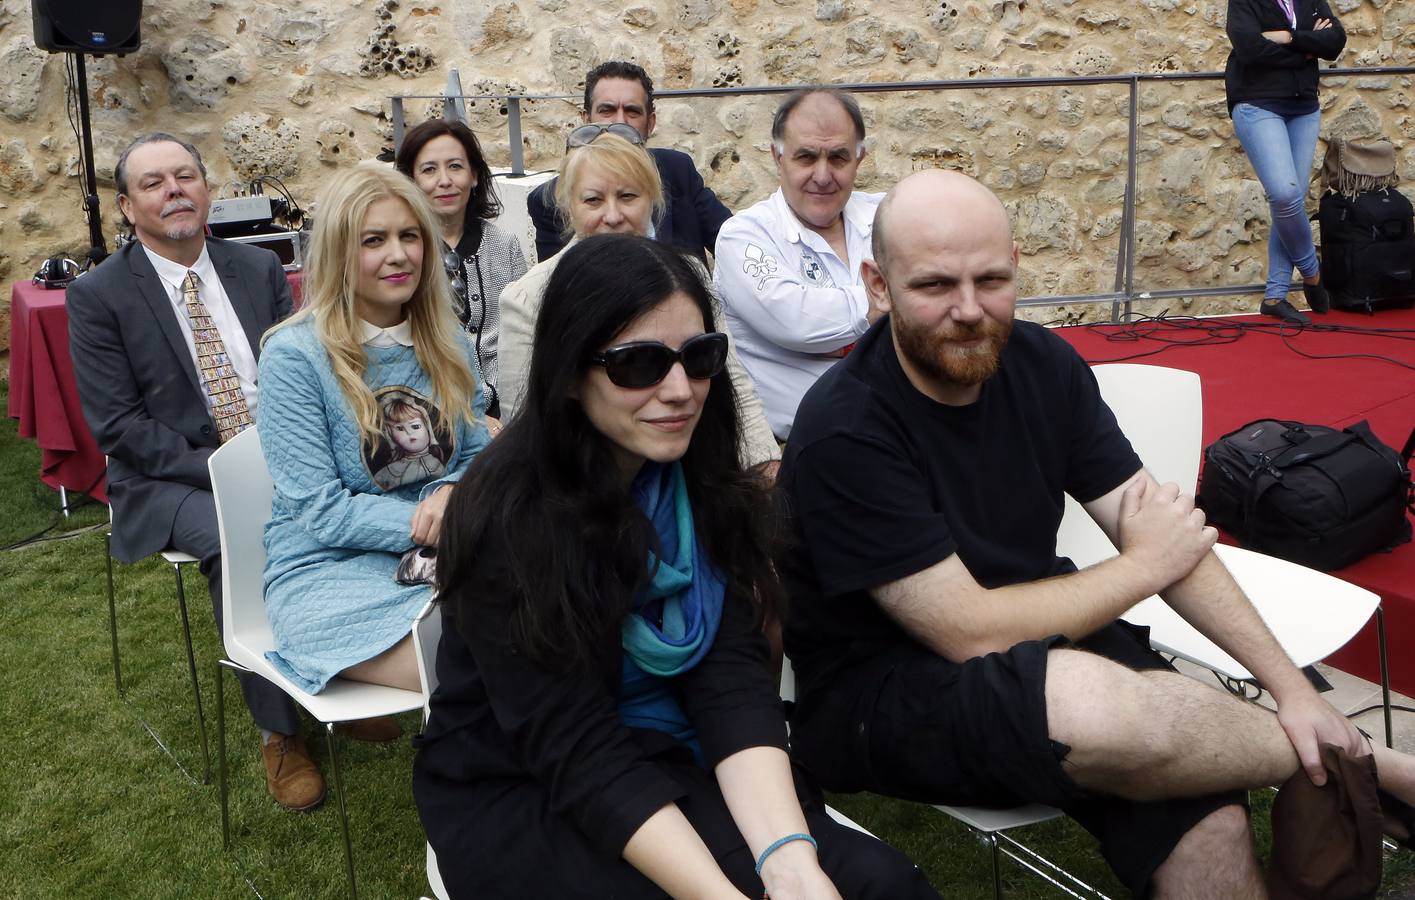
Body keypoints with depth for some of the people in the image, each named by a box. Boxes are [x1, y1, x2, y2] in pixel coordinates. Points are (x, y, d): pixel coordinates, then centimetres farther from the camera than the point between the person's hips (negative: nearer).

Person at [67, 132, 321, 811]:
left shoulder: (260, 269, 8)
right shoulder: (97, 296, -4)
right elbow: (118, 425, -9)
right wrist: (220, 473, -19)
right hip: (171, 481, -3)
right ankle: (278, 730, -17)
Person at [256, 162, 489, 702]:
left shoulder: (450, 345, 9)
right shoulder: (293, 356, -8)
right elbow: (321, 510, -12)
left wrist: (452, 494, -12)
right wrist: (429, 523, -21)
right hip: (329, 570, -5)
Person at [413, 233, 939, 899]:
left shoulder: (704, 484, -2)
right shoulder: (506, 517, -19)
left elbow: (733, 681, -11)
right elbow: (578, 751, -22)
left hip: (672, 763, 5)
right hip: (520, 794, -4)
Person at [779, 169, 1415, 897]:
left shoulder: (1043, 365, -2)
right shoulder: (844, 431, -20)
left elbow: (1172, 538, 1)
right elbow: (971, 632, -21)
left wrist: (1290, 685, -8)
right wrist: (1142, 565, -10)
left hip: (1033, 642, 6)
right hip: (876, 692, -5)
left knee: (1209, 825, -23)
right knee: (1097, 704, -33)